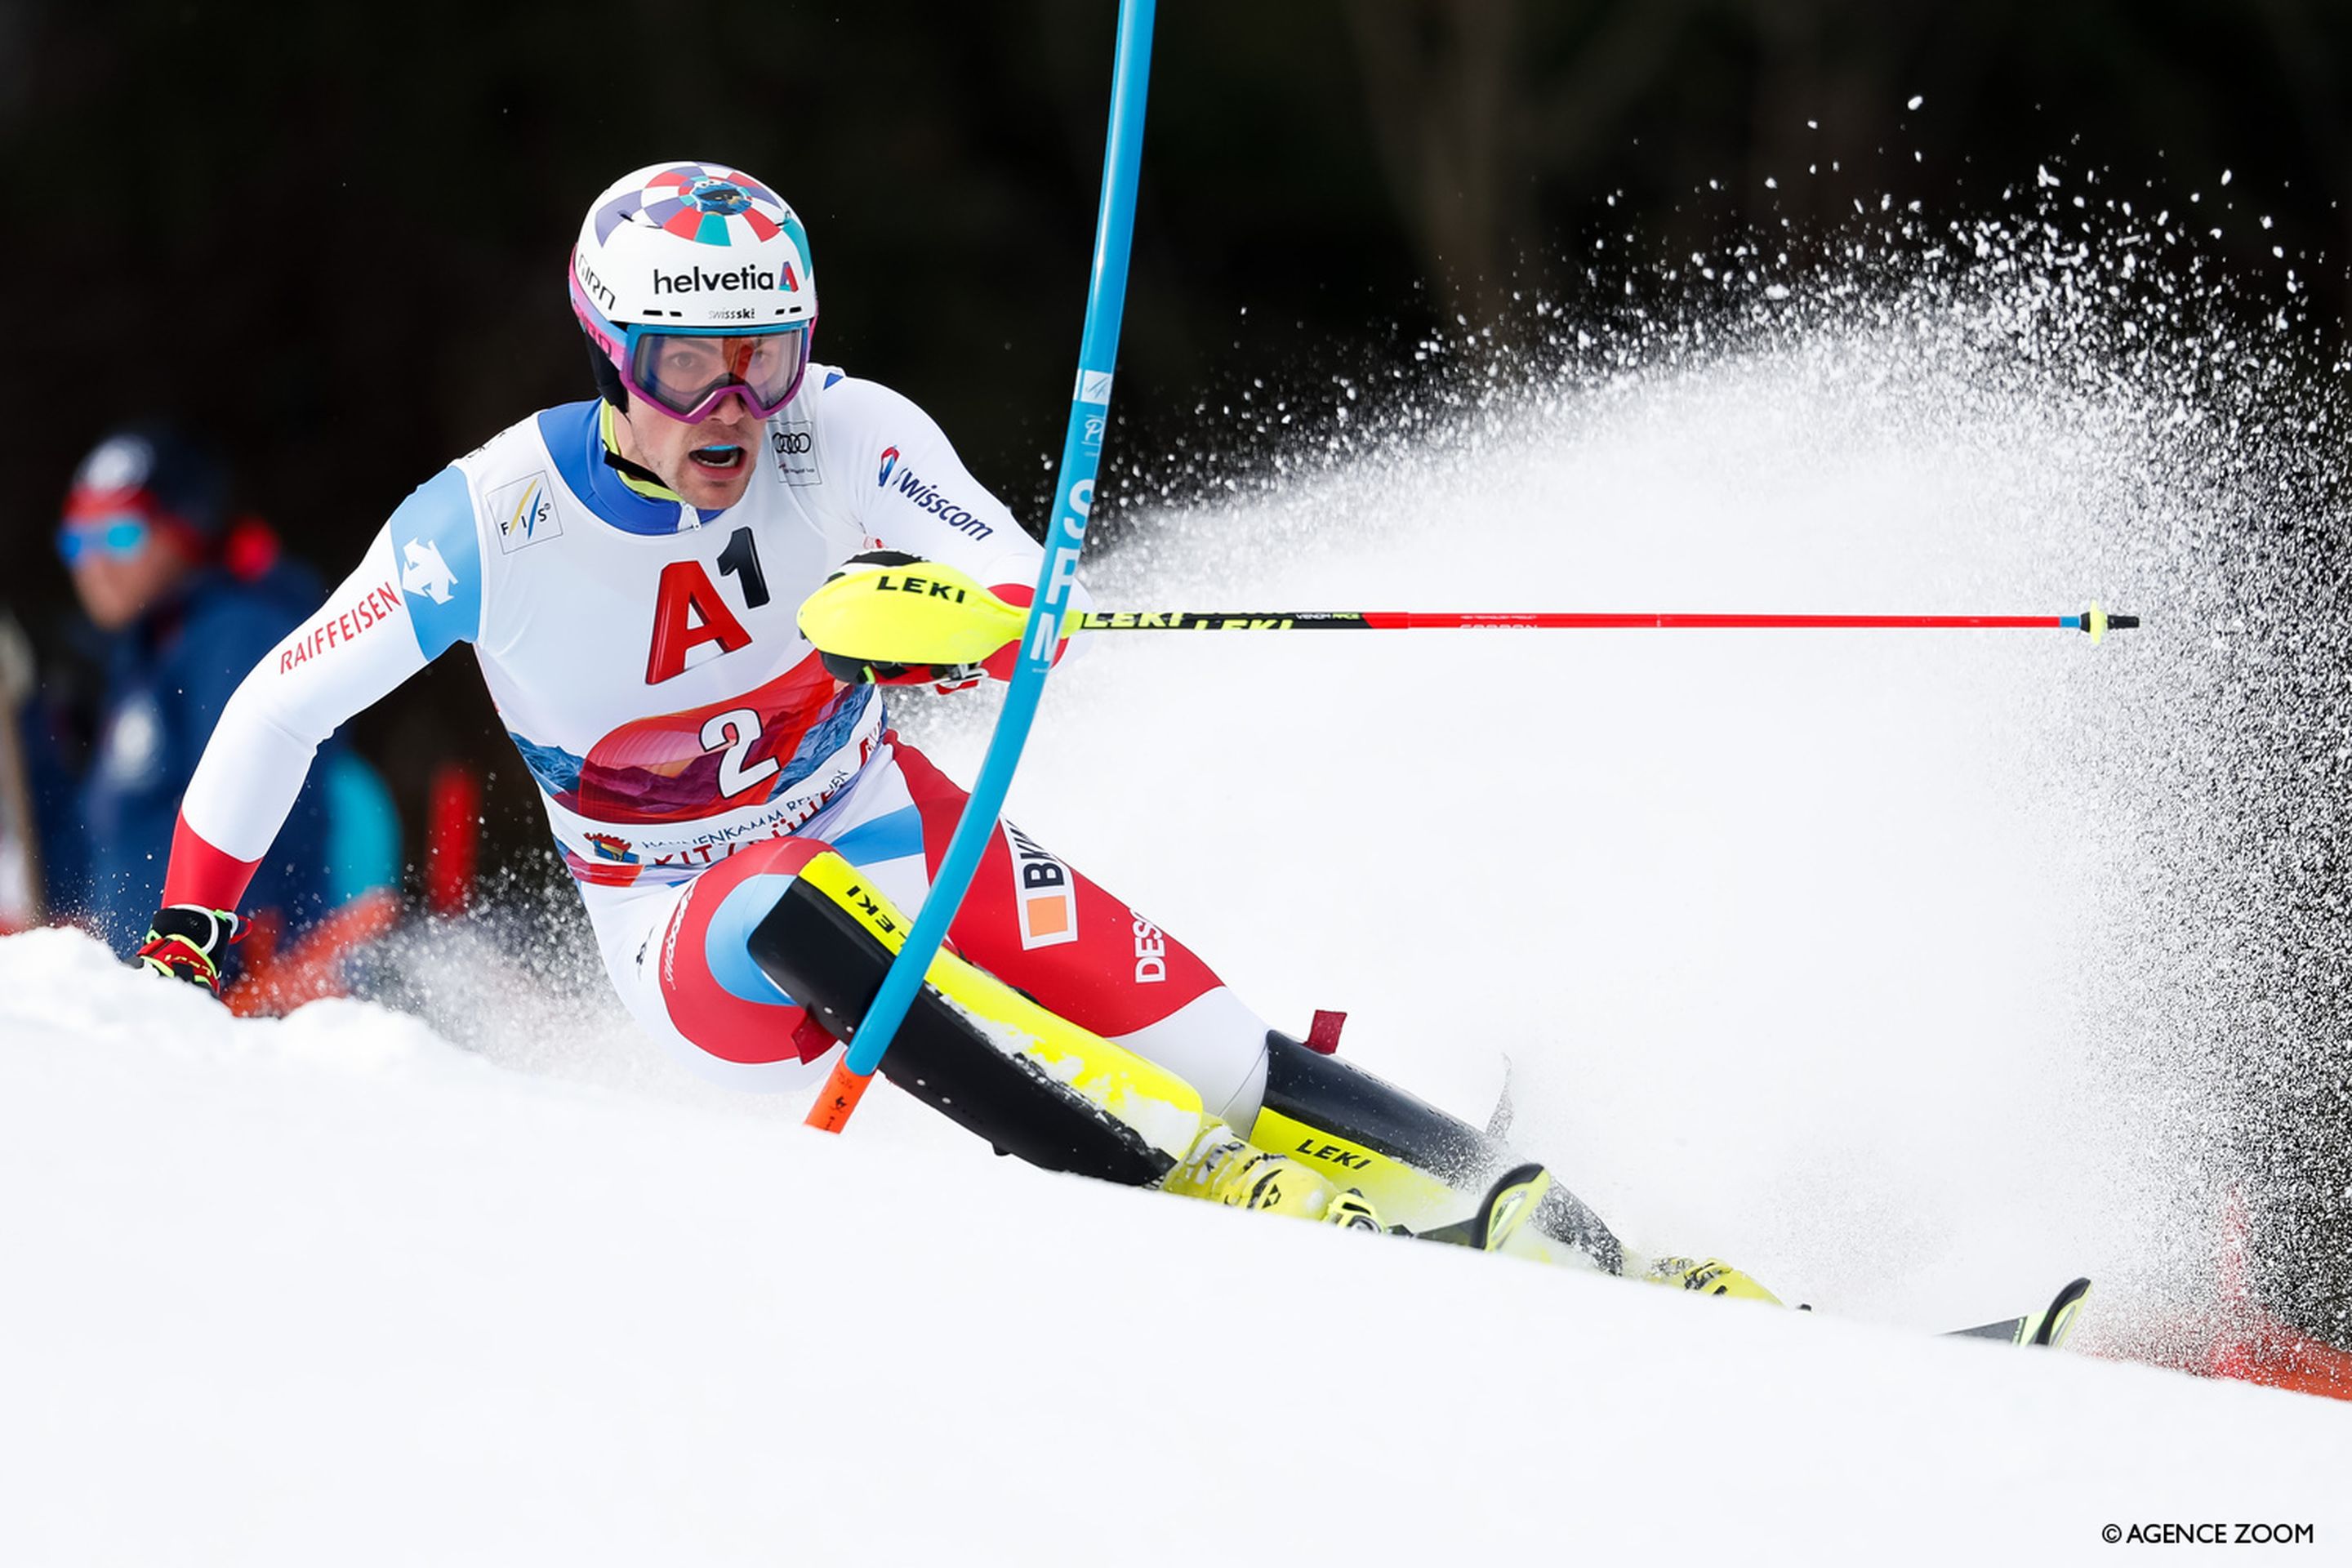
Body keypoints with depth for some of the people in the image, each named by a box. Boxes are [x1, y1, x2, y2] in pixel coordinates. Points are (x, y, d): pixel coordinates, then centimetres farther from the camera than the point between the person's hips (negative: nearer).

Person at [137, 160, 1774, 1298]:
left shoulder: (845, 435, -17)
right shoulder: (494, 523, -20)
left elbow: (1046, 606, -26)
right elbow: (278, 713, -8)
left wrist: (953, 618, -48)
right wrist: (190, 938, -9)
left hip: (893, 830, 2)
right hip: (695, 943, -2)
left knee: (1211, 1053, -14)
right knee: (801, 916, -38)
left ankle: (1558, 1235, -6)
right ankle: (1192, 1184, -39)